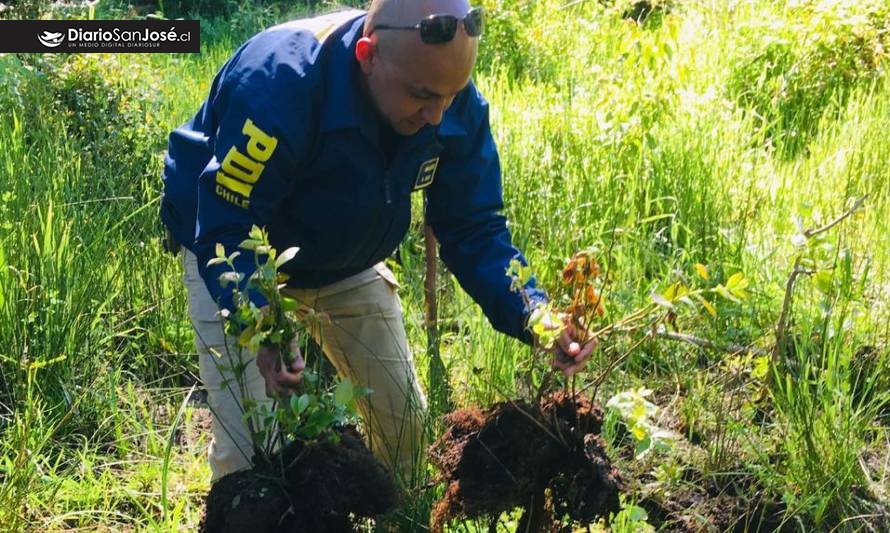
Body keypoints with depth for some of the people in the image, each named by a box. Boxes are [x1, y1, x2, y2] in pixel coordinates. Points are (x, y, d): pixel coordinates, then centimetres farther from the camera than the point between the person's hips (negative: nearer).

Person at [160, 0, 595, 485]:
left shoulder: (455, 105, -21)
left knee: (405, 423, 8)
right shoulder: (278, 82, -37)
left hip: (346, 262, 5)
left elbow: (473, 229, -13)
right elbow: (225, 231, -34)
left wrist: (531, 315, -29)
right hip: (236, 258, -4)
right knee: (249, 446, -14)